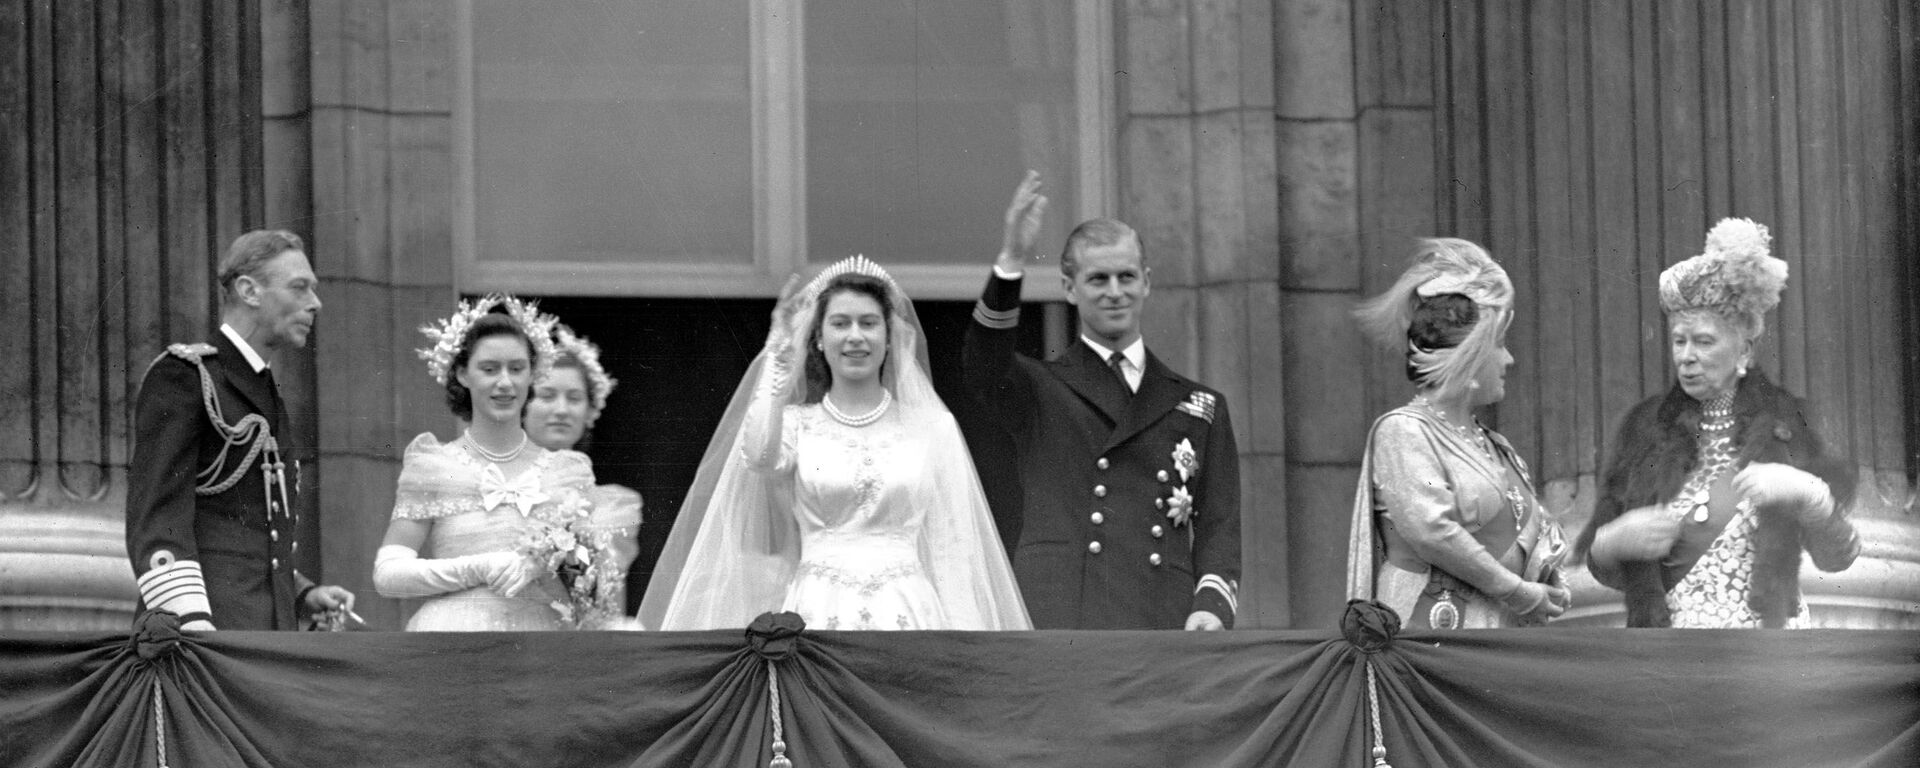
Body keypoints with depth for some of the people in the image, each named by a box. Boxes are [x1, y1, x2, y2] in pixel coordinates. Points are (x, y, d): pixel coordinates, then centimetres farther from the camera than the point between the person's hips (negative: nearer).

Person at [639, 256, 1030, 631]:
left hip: (907, 620, 0)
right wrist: (778, 358, -1)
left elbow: (950, 547, 8)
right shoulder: (796, 423, 11)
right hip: (818, 617, 0)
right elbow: (760, 456, -13)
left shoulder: (933, 427, 10)